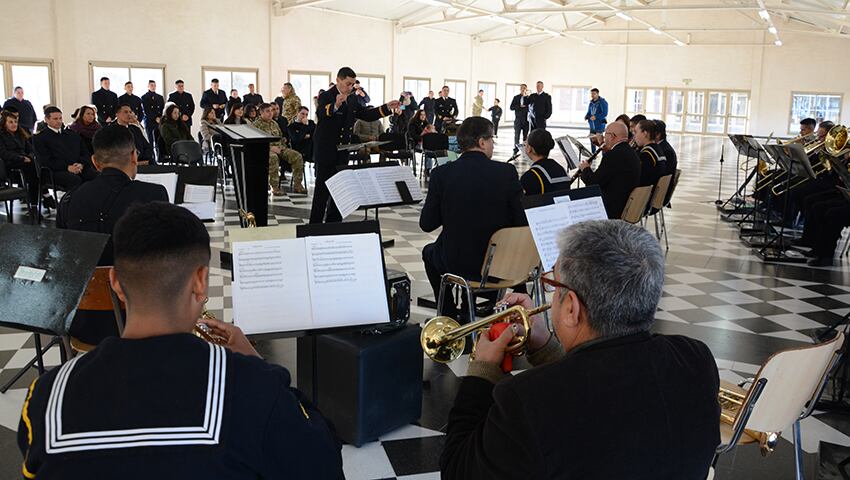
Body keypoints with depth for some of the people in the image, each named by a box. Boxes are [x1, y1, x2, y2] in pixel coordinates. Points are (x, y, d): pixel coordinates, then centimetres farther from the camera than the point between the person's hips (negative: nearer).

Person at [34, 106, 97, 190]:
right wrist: (67, 167, -14)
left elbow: (85, 154, 22)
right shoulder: (40, 138, 12)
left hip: (80, 168, 4)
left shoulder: (72, 134, 27)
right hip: (58, 171, -4)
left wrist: (81, 164, -2)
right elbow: (45, 161, -1)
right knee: (75, 180, -40)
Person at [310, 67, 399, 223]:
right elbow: (320, 114, -32)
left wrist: (387, 108, 0)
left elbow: (366, 114, 13)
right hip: (326, 152, -7)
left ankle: (334, 222, 21)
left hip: (342, 153, 7)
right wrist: (335, 106, -52)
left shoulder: (352, 100, 11)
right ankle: (315, 226, 3)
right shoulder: (326, 97, -12)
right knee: (322, 190, -3)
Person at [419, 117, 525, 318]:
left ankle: (449, 315, 36)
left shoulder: (441, 173, -11)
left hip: (455, 263, 0)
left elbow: (426, 224, -6)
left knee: (429, 252, 33)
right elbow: (521, 221, -8)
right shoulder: (507, 172, -12)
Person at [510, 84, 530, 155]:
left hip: (526, 119, 0)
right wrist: (519, 106, -12)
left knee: (525, 136, 1)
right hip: (518, 119, 0)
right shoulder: (516, 97, 8)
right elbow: (511, 107, 2)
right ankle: (516, 149, -1)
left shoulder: (528, 98, 6)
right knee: (516, 135, -5)